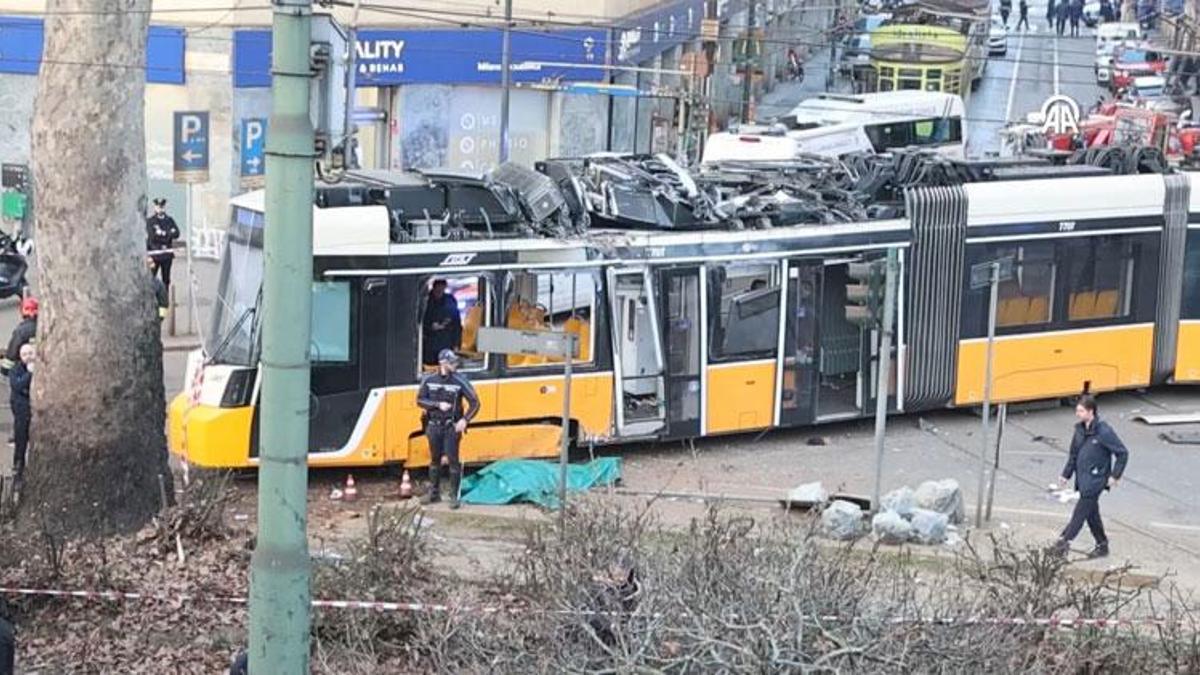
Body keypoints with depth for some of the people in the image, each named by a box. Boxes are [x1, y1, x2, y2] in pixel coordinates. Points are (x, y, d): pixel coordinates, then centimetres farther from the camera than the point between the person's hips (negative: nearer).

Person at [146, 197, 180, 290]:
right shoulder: (150, 221, 0)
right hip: (154, 254, -4)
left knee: (166, 279, 7)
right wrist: (168, 234, -11)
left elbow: (176, 234, -2)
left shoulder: (170, 220, 12)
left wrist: (162, 233, -12)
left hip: (167, 254, 4)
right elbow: (152, 236, -13)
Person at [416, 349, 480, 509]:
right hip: (434, 425, 3)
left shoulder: (460, 381, -8)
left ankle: (454, 496, 3)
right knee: (435, 460, 13)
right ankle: (434, 493, 25)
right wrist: (438, 405, -15)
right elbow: (420, 400, -1)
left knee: (453, 461, -4)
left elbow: (474, 403, -6)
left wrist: (465, 419, -20)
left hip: (452, 427, -3)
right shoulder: (429, 380, -2)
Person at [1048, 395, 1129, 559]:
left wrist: (1115, 476, -12)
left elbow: (1122, 453, -12)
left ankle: (1064, 541, -8)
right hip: (1083, 479, 8)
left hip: (1095, 480, -8)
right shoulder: (1080, 429, 5)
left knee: (1080, 512, -8)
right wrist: (1066, 474, 12)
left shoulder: (1104, 432, -17)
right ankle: (1102, 544, 25)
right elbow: (1074, 454, 16)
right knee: (1091, 513, 14)